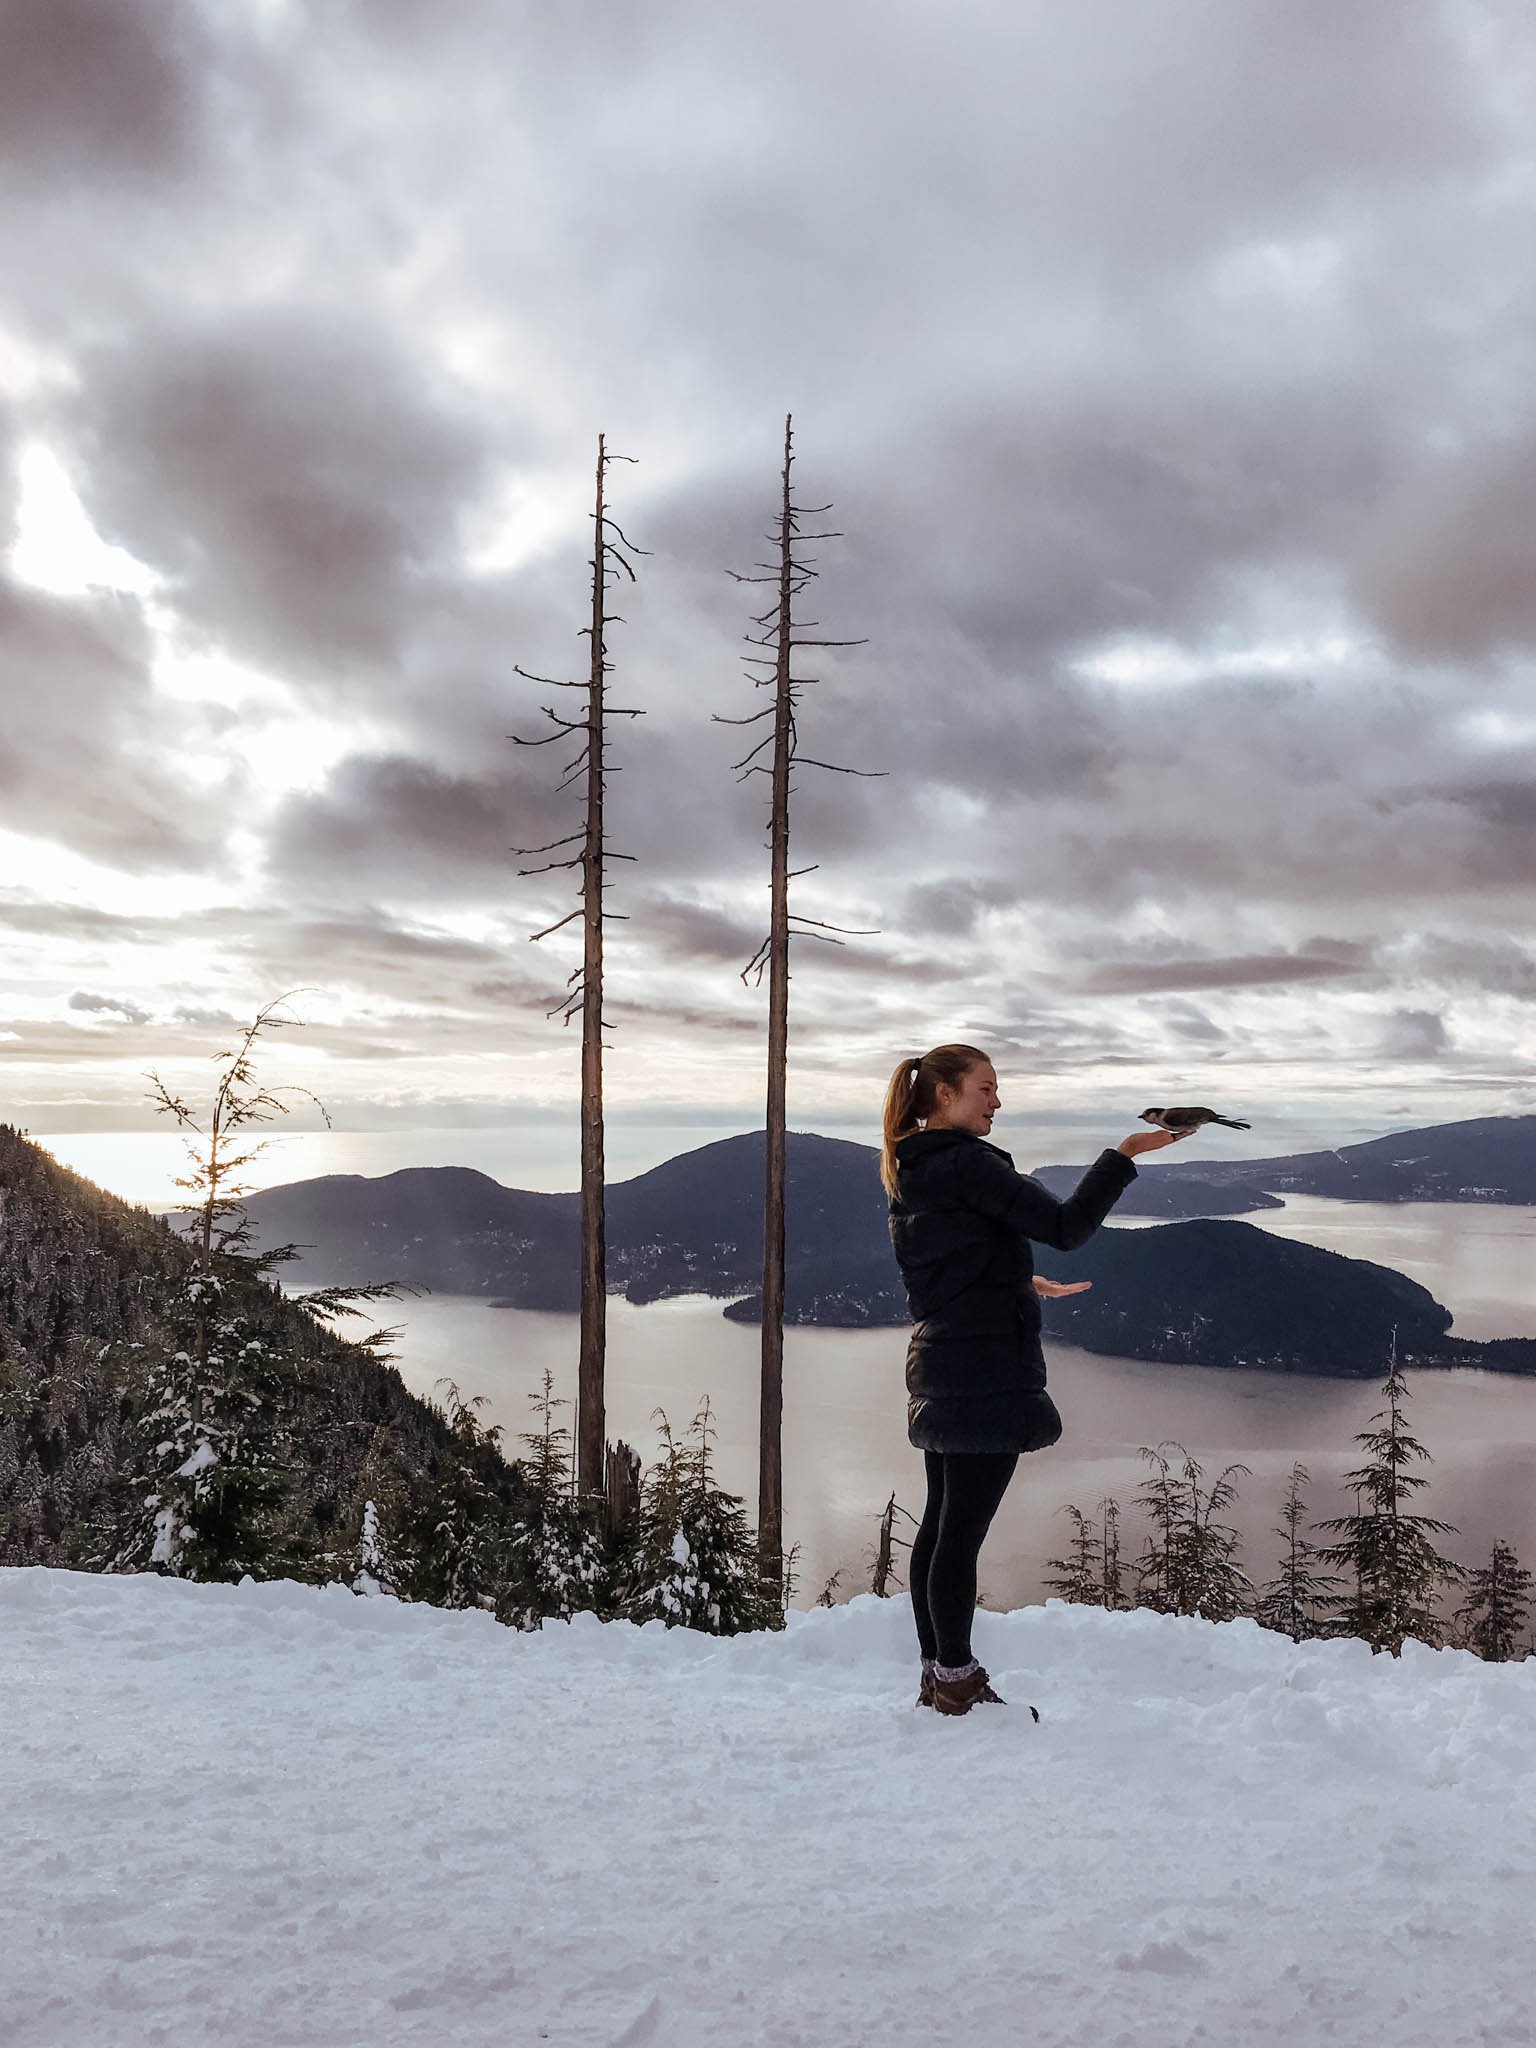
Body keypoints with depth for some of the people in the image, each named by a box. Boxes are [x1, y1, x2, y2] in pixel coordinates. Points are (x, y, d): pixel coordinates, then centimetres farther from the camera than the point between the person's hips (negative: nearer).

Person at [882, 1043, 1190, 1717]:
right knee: (963, 1529, -2)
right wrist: (1124, 1155, -15)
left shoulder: (908, 1172, 14)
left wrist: (1022, 1284, 28)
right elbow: (1065, 1226, -19)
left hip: (937, 1368, 10)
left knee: (940, 1523, 14)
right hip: (987, 1371, -10)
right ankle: (956, 1681, 7)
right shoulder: (968, 1164, -15)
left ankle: (937, 1675, 23)